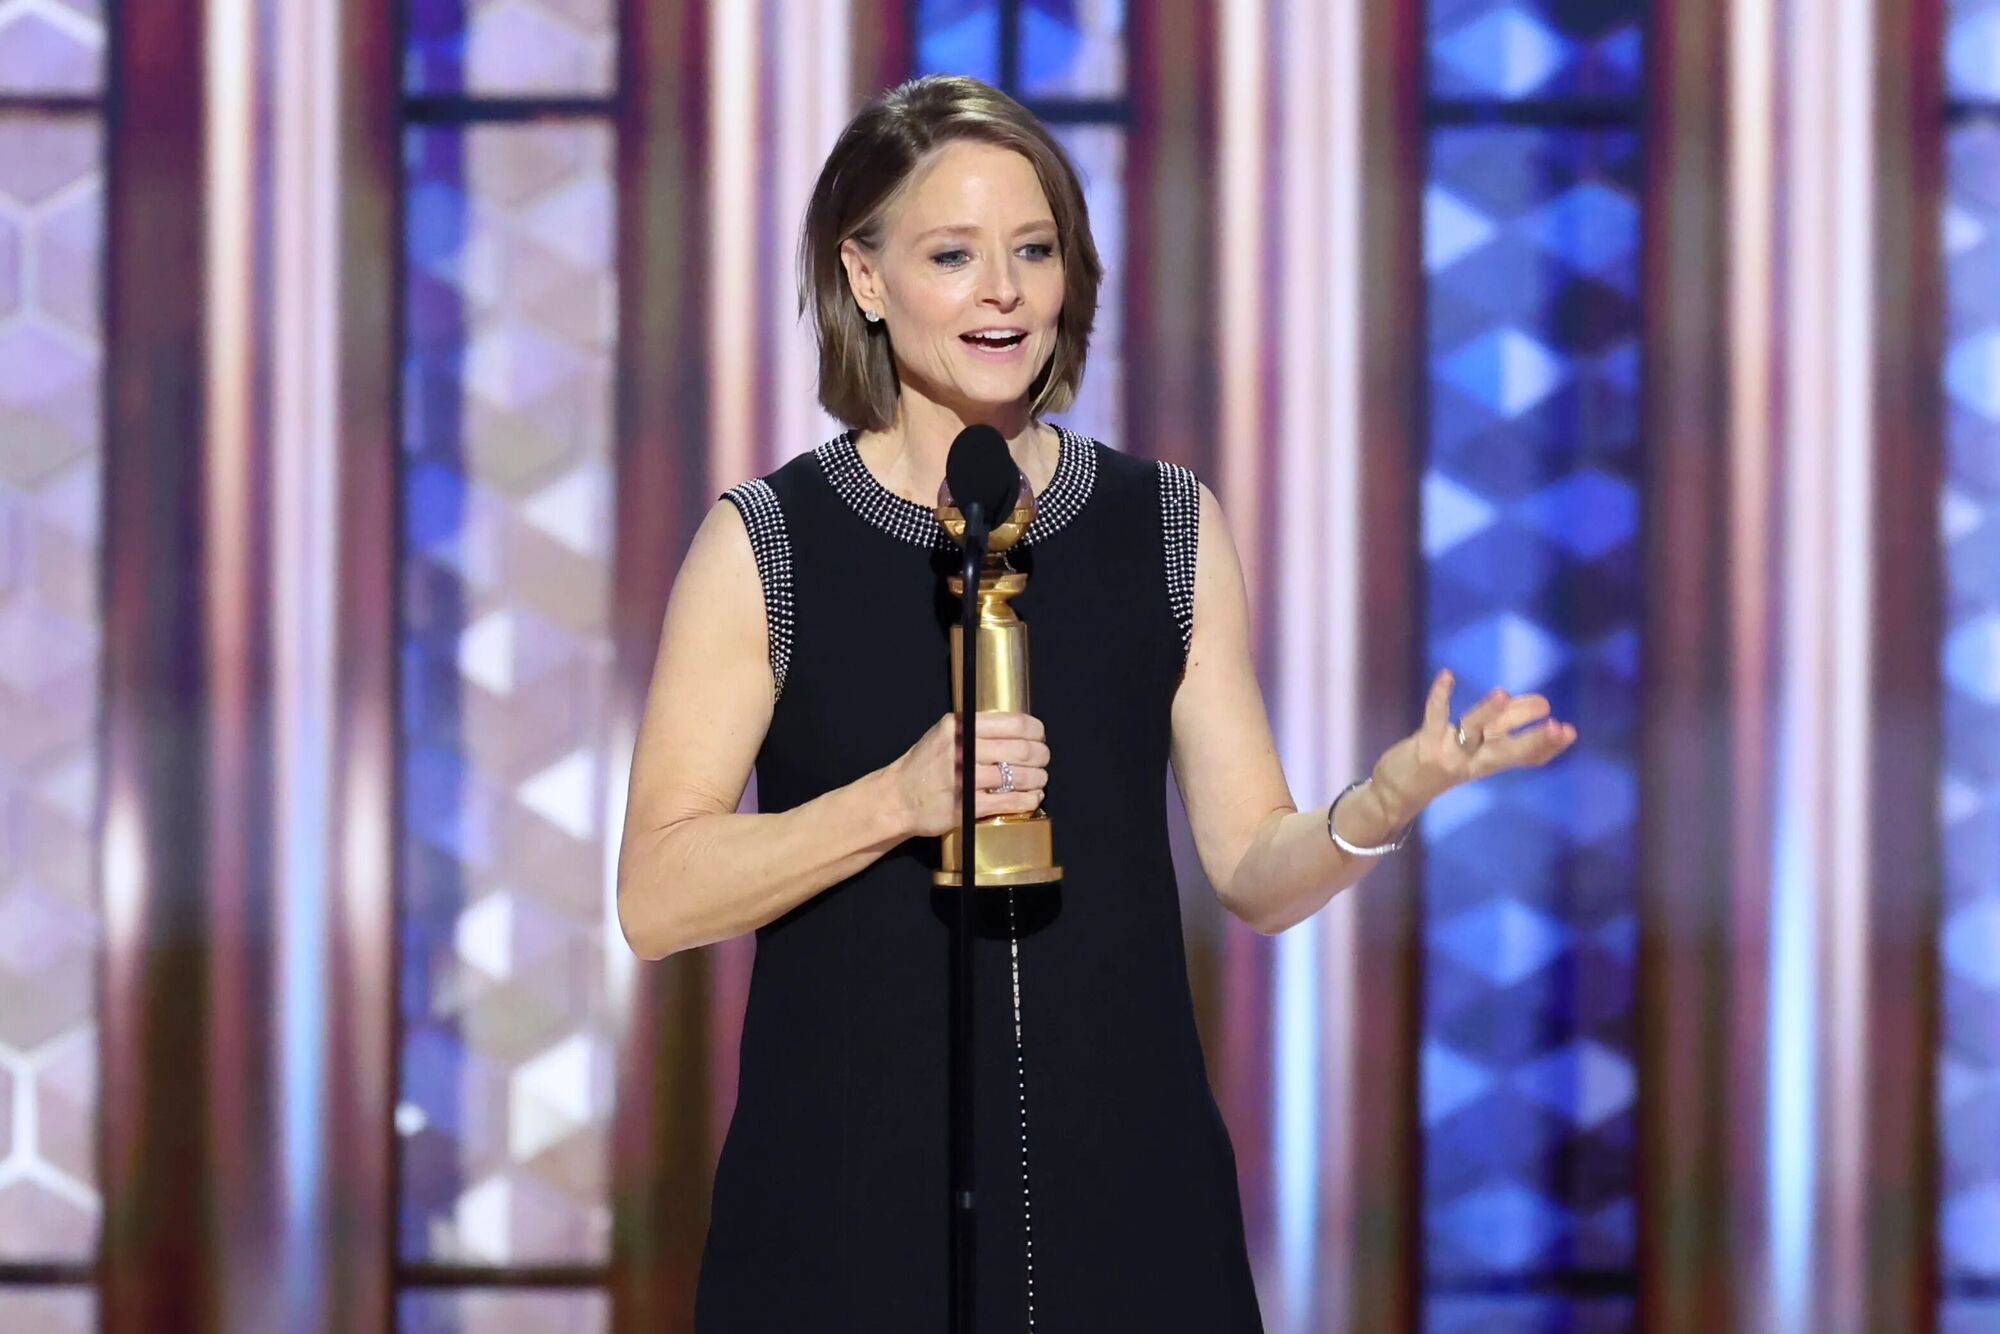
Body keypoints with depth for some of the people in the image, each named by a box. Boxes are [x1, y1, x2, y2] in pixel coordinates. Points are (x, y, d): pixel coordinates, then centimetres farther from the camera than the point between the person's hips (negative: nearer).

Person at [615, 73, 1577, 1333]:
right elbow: (656, 899, -8)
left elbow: (1256, 872, 5)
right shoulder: (766, 545, -2)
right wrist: (899, 798, -21)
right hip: (849, 1203, -2)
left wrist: (1387, 801, -15)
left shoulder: (1170, 528, 7)